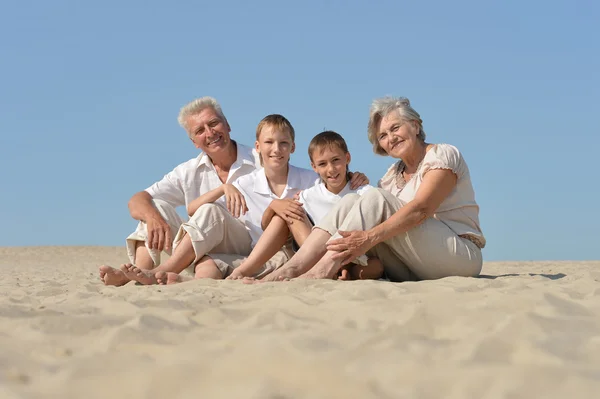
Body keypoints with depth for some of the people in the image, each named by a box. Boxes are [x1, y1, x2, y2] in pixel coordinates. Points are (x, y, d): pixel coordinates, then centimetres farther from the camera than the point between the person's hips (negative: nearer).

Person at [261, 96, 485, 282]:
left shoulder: (444, 155, -4)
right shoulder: (393, 176, 18)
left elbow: (421, 209, -21)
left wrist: (370, 237, -32)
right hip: (413, 270, 6)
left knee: (375, 199, -22)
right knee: (350, 201, -10)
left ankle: (322, 272, -33)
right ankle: (292, 268, -26)